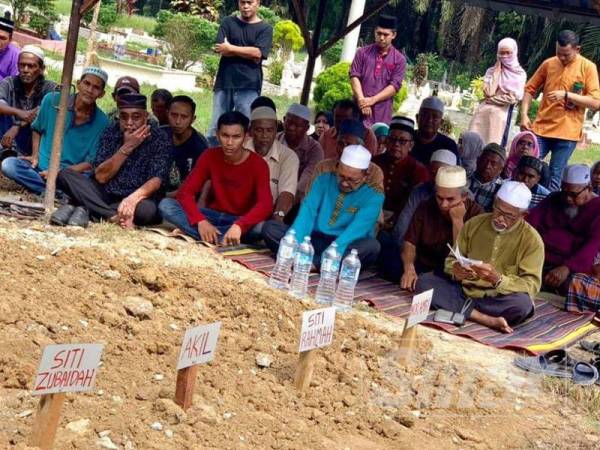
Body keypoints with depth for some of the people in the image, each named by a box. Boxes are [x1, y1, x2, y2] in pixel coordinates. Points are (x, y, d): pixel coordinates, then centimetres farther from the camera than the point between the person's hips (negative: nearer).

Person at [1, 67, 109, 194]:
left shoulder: (102, 123, -7)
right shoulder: (52, 100, -1)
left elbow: (90, 163, -5)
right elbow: (36, 129, 17)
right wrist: (35, 155, 1)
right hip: (41, 167, 3)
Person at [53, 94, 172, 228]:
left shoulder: (160, 139, -8)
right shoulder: (110, 132, 0)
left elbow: (157, 179, -19)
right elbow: (101, 177, -7)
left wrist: (133, 198, -40)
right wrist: (127, 147, -18)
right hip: (105, 194, 4)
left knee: (147, 209, -37)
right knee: (65, 175, -16)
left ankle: (85, 209, -26)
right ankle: (114, 217, -29)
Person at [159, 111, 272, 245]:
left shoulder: (258, 164, -13)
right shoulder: (210, 156, -4)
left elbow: (265, 205, -27)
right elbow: (185, 192, -10)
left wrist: (238, 226, -45)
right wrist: (200, 221, -29)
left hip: (242, 220, -3)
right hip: (213, 216, 4)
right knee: (166, 205, -21)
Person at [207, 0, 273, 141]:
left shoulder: (265, 28, 6)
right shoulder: (228, 22, 11)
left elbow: (257, 54, -8)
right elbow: (221, 50, -2)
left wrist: (230, 48, -4)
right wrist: (248, 52, -7)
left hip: (249, 85, -2)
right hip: (224, 82, 2)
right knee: (216, 126, 1)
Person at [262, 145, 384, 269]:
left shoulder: (373, 194, -13)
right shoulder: (326, 176, -4)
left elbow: (356, 230, -25)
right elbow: (308, 210, -11)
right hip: (315, 238, 3)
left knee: (372, 246, -36)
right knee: (269, 227, -15)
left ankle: (310, 263, -35)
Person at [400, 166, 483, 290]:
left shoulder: (475, 212, -9)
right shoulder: (426, 208, -1)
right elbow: (410, 243, -4)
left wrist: (458, 220, -21)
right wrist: (409, 269, -23)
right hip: (422, 271, 2)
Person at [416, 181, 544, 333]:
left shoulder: (532, 240, -8)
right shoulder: (474, 223, 4)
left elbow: (531, 286, -14)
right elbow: (452, 259, 11)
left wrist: (497, 279, -31)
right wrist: (456, 269, -15)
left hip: (500, 300, -4)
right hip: (463, 291, 4)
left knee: (523, 304, -36)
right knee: (424, 282, -19)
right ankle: (488, 319, -27)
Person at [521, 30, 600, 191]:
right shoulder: (548, 64, 5)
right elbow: (530, 89, 13)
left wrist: (566, 94, -18)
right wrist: (524, 115, -2)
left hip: (567, 133, -3)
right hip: (541, 129, 3)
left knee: (555, 178, 2)